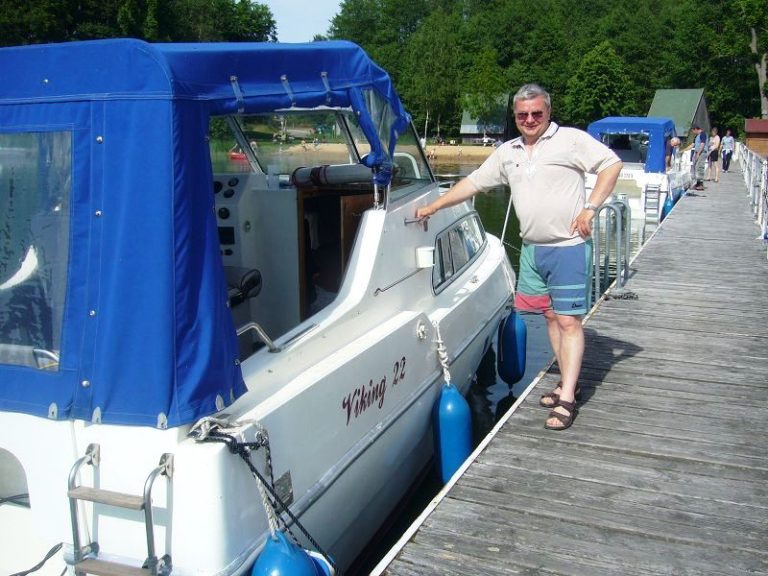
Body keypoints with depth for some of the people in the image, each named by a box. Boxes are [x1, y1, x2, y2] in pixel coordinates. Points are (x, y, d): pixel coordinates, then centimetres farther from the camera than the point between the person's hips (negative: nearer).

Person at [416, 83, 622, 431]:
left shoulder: (571, 139, -5)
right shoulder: (507, 152, 12)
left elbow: (611, 164, -7)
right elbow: (472, 183, 16)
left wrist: (590, 207, -16)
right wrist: (433, 207, 13)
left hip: (569, 247, -6)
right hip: (532, 248, 6)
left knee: (569, 320, -5)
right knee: (550, 316, 12)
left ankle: (567, 400, -3)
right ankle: (566, 382, 24)